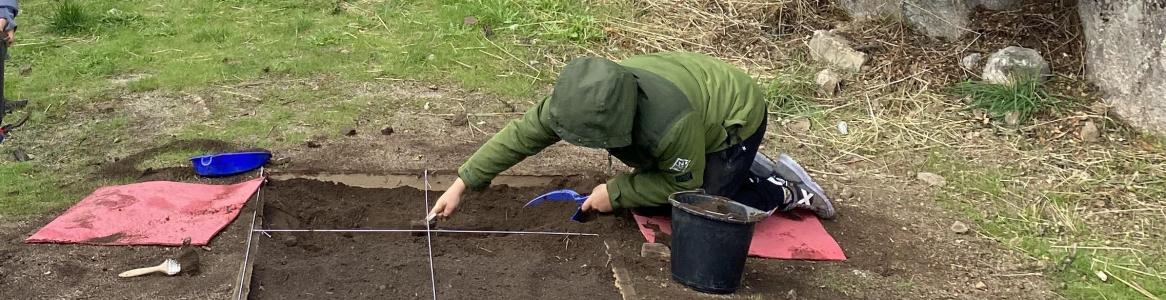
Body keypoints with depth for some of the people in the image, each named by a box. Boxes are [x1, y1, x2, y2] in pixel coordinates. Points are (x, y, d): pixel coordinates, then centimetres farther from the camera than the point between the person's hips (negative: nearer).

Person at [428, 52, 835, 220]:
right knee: (647, 202, 7)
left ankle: (784, 190, 7)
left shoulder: (670, 125, -44)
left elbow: (685, 184, -25)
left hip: (735, 115, -7)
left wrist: (615, 192, -23)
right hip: (703, 101, 7)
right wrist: (462, 183, -20)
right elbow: (523, 133, -17)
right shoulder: (584, 101, -26)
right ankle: (742, 168, 20)